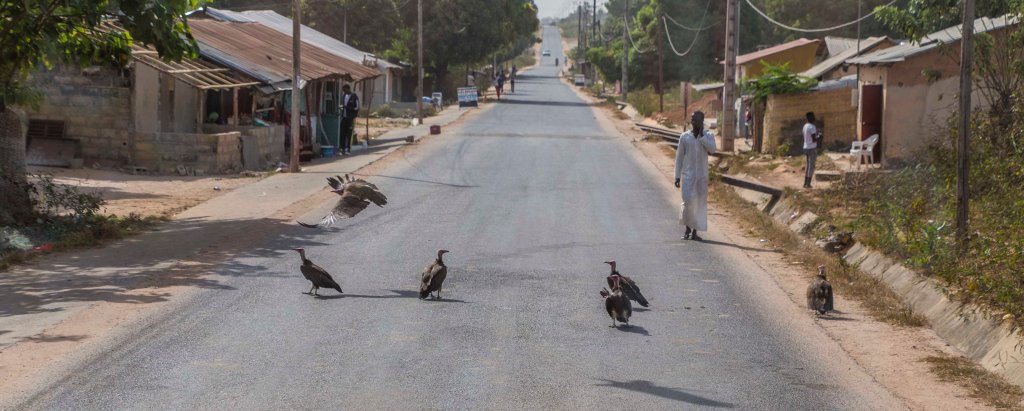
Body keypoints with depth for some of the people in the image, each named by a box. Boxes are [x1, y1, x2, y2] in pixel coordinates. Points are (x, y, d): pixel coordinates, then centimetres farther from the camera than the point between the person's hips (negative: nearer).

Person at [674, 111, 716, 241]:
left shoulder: (708, 136, 1)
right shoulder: (684, 137, 1)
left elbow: (712, 150, -17)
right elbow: (679, 157, 4)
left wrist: (701, 135, -17)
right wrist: (677, 176, 1)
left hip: (702, 175, 1)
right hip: (687, 175, -1)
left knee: (700, 203, 1)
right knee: (688, 201, -11)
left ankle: (695, 232, 10)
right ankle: (687, 228, 8)